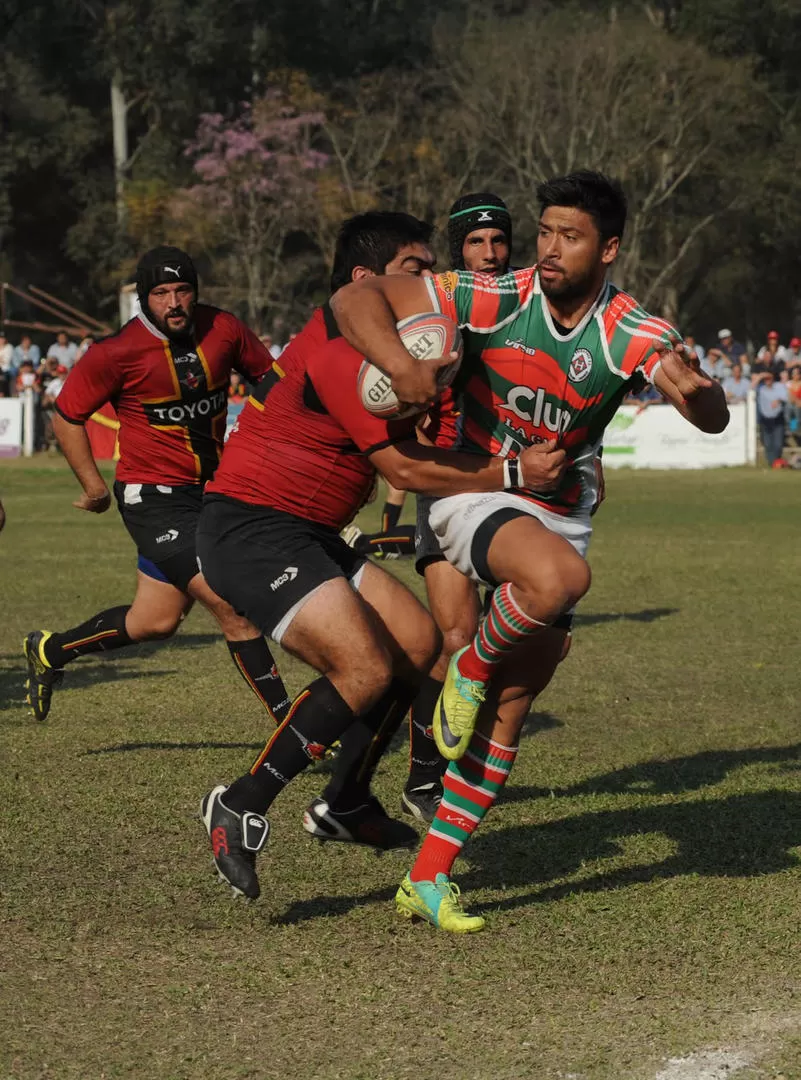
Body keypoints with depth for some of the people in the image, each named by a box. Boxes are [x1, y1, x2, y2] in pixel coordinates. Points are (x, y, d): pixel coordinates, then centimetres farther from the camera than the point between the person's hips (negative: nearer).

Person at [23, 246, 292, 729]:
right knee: (235, 608, -15)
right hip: (155, 498, -6)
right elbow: (67, 416, -2)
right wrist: (93, 485, -1)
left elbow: (268, 376, 13)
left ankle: (50, 651, 36)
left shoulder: (223, 329, -4)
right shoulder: (117, 353, -16)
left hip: (211, 487, 6)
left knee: (156, 621, 13)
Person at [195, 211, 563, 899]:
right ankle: (241, 808, -10)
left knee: (417, 642, 7)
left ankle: (345, 803, 21)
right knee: (365, 669, -21)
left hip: (309, 534, 11)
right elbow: (405, 468, -20)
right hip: (252, 529, -11)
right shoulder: (338, 352, -19)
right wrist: (510, 474, -16)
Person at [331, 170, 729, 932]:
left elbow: (713, 417, -23)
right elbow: (355, 299, -16)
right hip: (475, 494, -3)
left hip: (561, 514, 4)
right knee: (561, 577, -37)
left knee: (510, 709, 3)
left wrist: (696, 392, -48)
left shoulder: (631, 335, -12)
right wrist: (407, 371, -34)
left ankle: (427, 880, 12)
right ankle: (472, 667, -6)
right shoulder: (494, 301, -16)